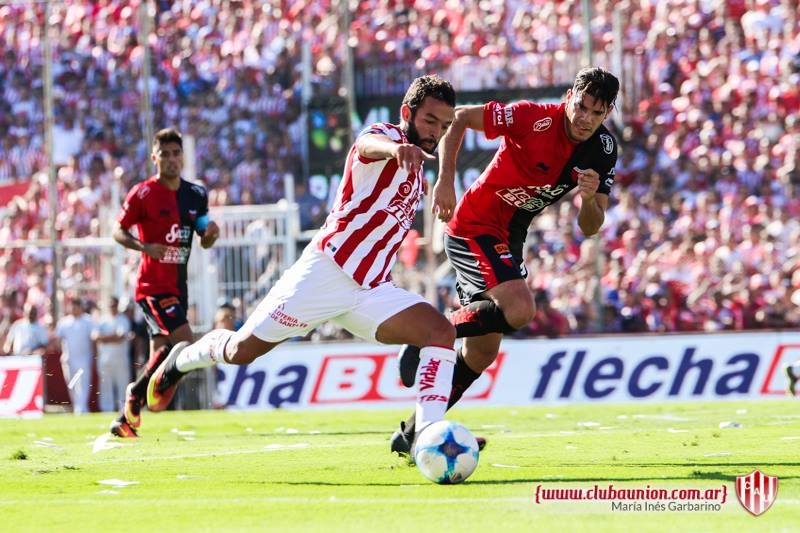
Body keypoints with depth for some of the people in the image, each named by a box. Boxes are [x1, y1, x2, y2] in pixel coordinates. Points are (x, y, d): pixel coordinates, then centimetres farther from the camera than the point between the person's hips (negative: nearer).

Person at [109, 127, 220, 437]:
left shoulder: (196, 195, 9)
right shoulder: (143, 193, -8)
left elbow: (204, 242, 17)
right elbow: (118, 230, -5)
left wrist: (210, 234, -7)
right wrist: (145, 246, -22)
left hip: (177, 286, 7)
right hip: (152, 285, -7)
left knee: (162, 353, 7)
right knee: (183, 341, -20)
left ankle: (125, 419, 16)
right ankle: (135, 393, -4)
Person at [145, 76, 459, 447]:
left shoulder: (417, 178, 17)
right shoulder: (386, 134, -8)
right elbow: (368, 144, -37)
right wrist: (395, 148, -60)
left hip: (371, 289, 7)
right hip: (327, 269, -7)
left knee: (441, 333, -15)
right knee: (242, 350, 1)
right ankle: (182, 359, 33)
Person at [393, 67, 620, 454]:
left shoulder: (603, 151, -4)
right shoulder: (533, 118, -21)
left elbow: (589, 227, -2)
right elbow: (459, 118, -12)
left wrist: (590, 198, -24)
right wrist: (445, 181, -20)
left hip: (507, 241, 8)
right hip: (473, 226, -8)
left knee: (481, 352, 9)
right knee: (519, 309, -29)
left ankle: (414, 433, 20)